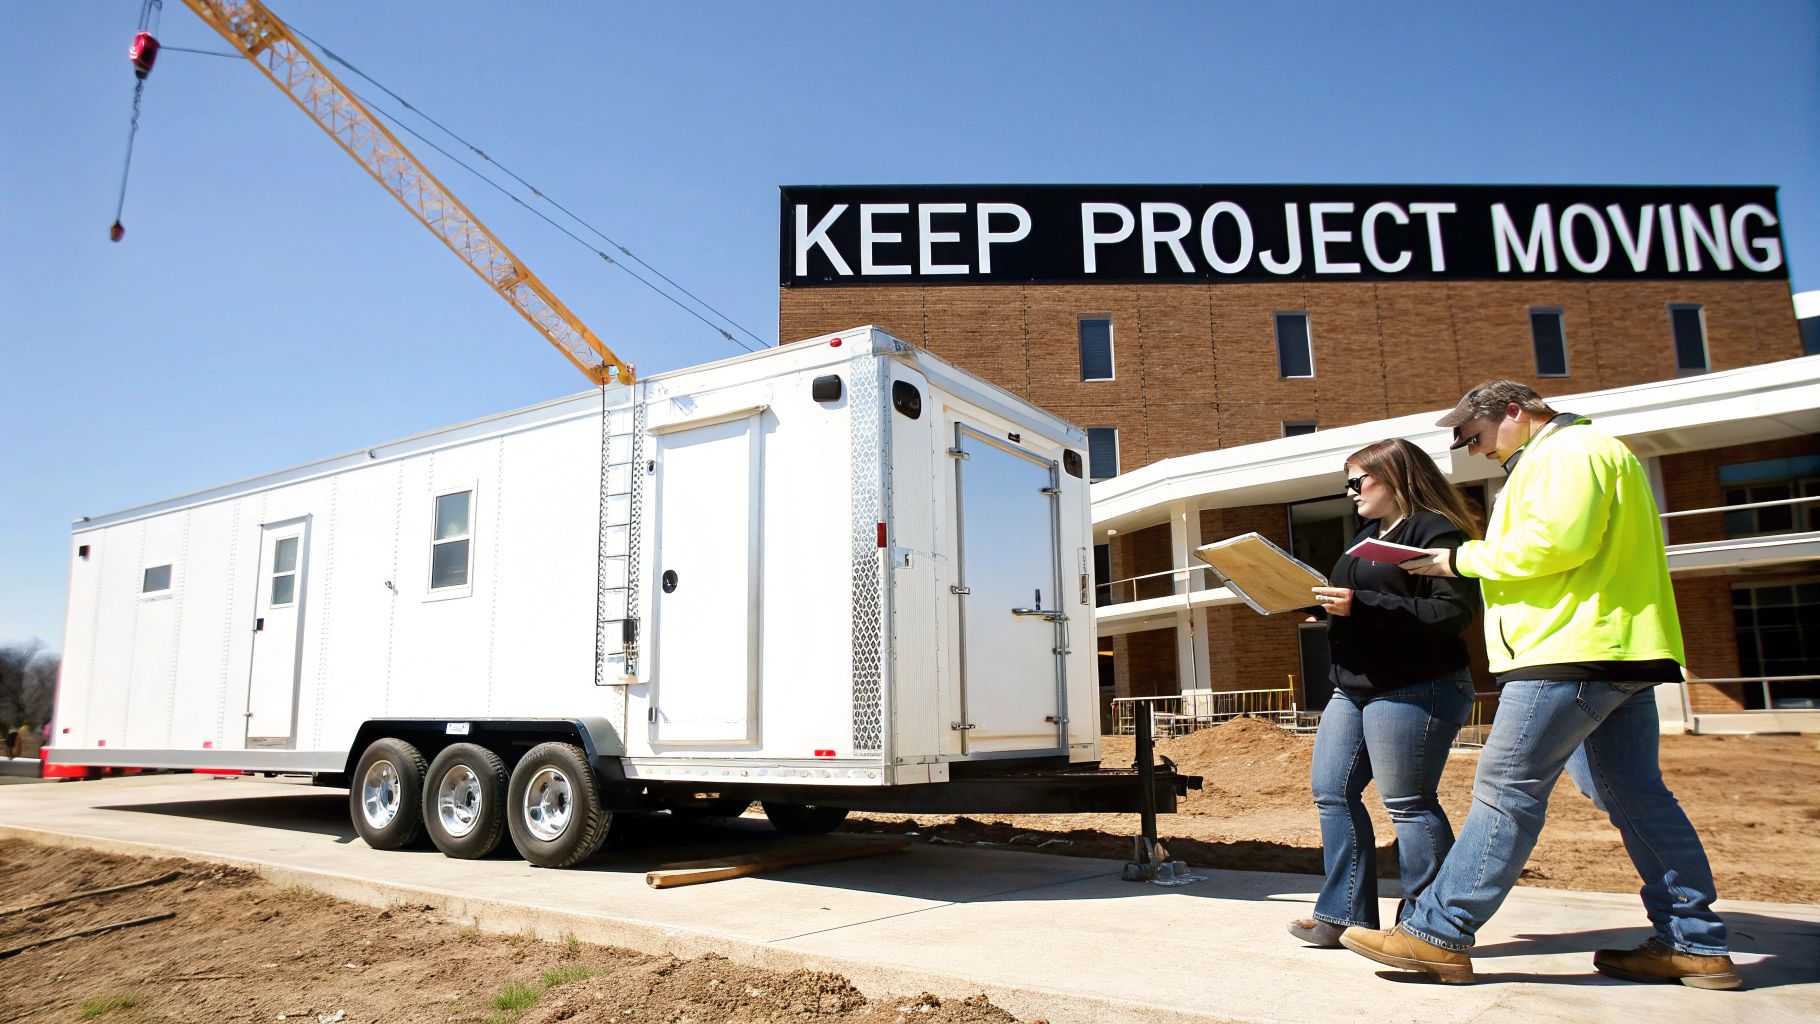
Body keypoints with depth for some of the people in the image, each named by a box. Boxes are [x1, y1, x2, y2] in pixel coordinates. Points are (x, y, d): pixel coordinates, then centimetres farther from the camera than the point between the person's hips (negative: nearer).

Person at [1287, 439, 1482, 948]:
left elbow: (1454, 611, -21)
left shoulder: (1436, 533, -10)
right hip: (1352, 689, 10)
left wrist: (1360, 605, -24)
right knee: (1333, 792, 7)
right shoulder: (1367, 536, 20)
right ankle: (1344, 915, 15)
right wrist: (1325, 601, 5)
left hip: (1414, 690, -10)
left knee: (1408, 803, -5)